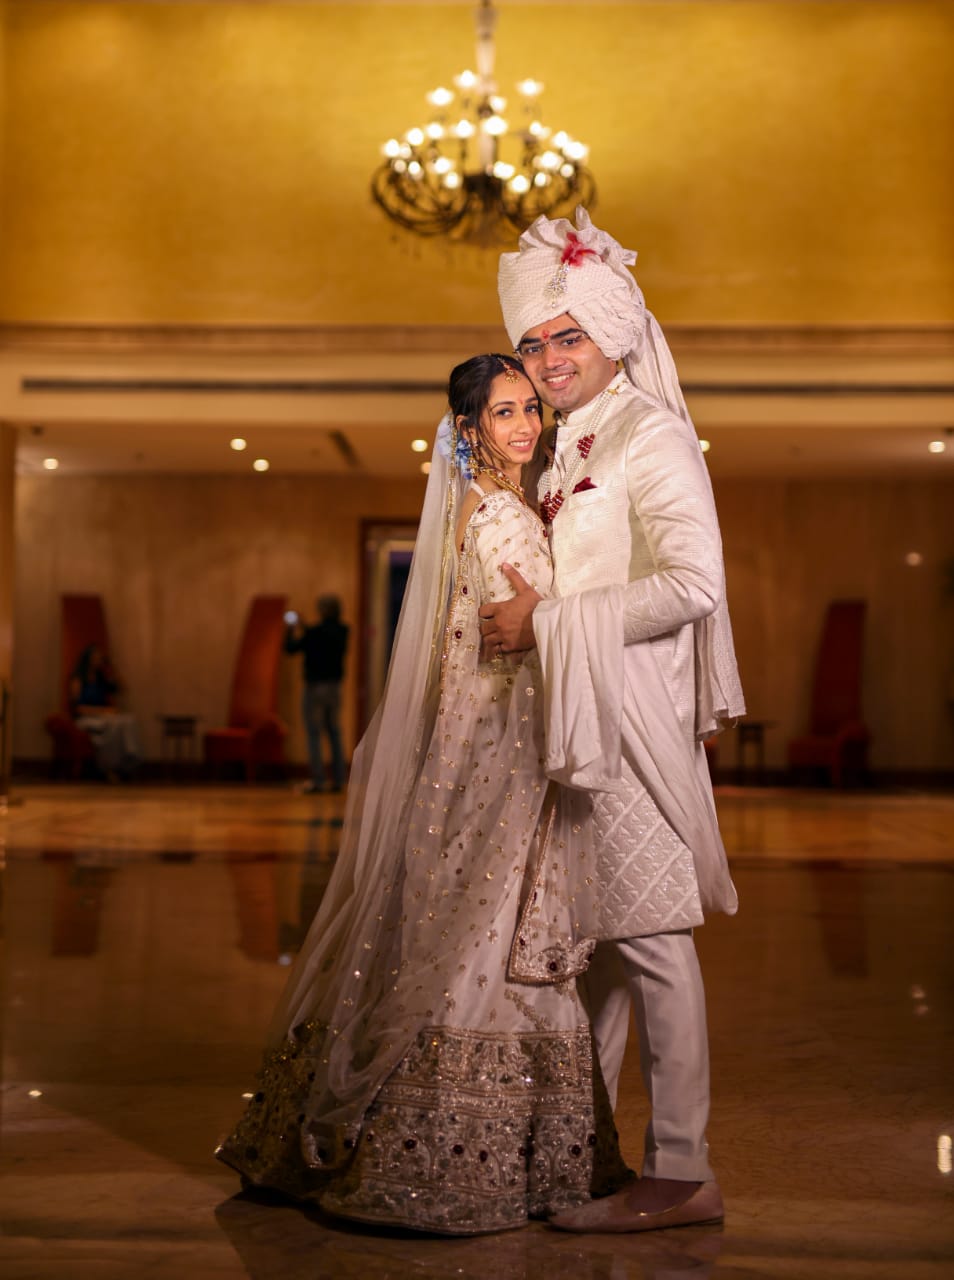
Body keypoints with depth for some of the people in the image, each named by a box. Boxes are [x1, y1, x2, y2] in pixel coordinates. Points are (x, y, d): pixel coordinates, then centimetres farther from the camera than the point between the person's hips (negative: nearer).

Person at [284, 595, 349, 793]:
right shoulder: (342, 632, 2)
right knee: (334, 733, 10)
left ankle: (318, 780, -5)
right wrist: (302, 629, 29)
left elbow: (291, 648, -4)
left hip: (314, 686, -6)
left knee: (314, 734, -2)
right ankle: (338, 779, 10)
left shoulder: (314, 632, -16)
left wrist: (290, 631, 14)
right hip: (334, 686, 6)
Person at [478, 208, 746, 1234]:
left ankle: (680, 1175, -1)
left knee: (647, 928, -7)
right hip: (578, 711, 8)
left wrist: (547, 623, -17)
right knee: (592, 926, 12)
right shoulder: (569, 447, 18)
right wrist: (526, 614, 9)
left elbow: (694, 583, -20)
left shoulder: (649, 434, -8)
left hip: (632, 707, -8)